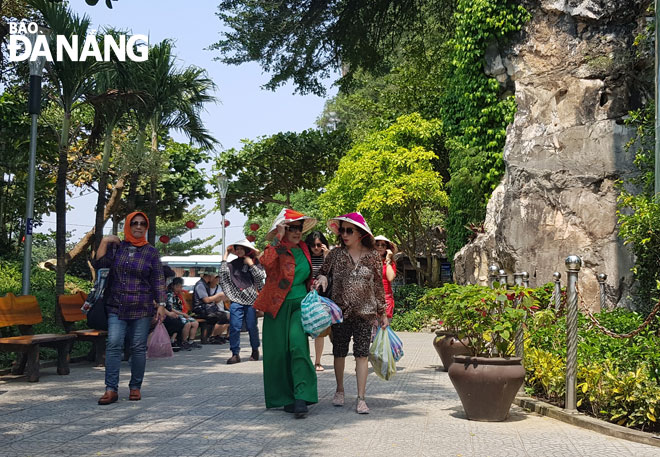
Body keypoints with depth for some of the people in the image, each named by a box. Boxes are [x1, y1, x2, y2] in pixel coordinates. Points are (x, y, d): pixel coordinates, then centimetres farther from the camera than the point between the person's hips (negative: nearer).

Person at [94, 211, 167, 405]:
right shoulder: (116, 247, 10)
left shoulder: (151, 252, 6)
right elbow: (99, 264, -1)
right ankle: (111, 389, -9)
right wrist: (104, 242, -6)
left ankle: (135, 387, 14)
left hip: (141, 309, -1)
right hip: (117, 307, 1)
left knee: (139, 347, 2)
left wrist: (161, 304, -1)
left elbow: (158, 280, 5)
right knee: (113, 345, -10)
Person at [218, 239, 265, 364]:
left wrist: (251, 264, -9)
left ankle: (255, 350, 23)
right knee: (234, 326, -7)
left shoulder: (255, 262, 6)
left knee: (252, 326, 3)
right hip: (236, 299, 2)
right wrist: (225, 256, 2)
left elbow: (261, 276, -5)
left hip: (251, 300, -2)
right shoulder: (233, 264, 12)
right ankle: (235, 354, -4)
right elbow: (223, 273, -1)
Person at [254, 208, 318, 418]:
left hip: (300, 306, 2)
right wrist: (278, 239, -26)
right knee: (278, 352, 0)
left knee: (298, 344, -18)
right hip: (277, 307, -2)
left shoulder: (303, 250, 13)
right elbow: (266, 261, -28)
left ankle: (301, 398, -20)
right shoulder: (275, 250, -3)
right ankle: (285, 398, 15)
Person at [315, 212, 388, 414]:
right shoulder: (336, 254, 2)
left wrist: (382, 313, 8)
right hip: (340, 311, 1)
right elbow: (323, 271, 13)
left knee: (362, 354, -5)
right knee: (339, 352, 11)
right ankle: (340, 390, 31)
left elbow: (378, 286, 7)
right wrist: (322, 278, -12)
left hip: (364, 312, -1)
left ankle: (361, 398, -1)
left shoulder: (372, 256, 2)